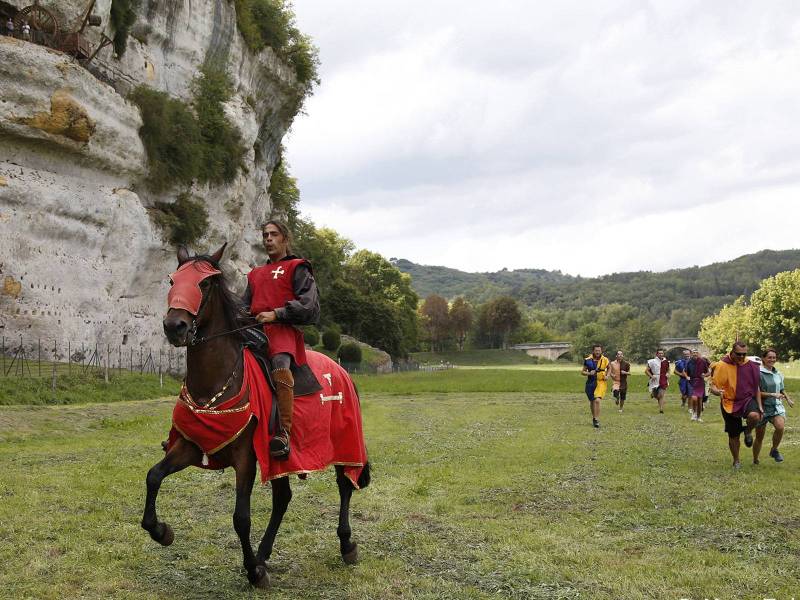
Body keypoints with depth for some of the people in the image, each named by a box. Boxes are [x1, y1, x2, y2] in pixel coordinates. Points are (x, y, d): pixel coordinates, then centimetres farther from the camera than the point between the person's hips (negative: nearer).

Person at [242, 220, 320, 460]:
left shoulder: (297, 269, 12)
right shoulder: (256, 274, 32)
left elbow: (307, 304, -2)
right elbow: (245, 305, 33)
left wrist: (276, 314, -13)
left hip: (284, 330, -7)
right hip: (254, 331, 7)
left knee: (280, 362, -36)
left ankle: (284, 433, -43)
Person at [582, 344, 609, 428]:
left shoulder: (605, 360, -4)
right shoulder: (588, 360, -5)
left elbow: (609, 368, 17)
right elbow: (582, 371, 3)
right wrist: (589, 373, -16)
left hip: (601, 382, -2)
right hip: (590, 382, 2)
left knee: (597, 400, -20)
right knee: (592, 401, 14)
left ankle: (596, 420, -14)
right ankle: (594, 417, 36)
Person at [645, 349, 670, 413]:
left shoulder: (666, 362, 7)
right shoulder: (652, 362, -5)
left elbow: (668, 369, 25)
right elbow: (646, 371, -3)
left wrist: (668, 374, 5)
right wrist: (651, 376, -15)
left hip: (663, 381, 1)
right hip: (655, 381, -1)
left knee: (661, 396, -6)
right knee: (655, 396, 8)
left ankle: (661, 409, -3)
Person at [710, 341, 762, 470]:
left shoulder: (751, 366, -2)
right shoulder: (722, 365, -11)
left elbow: (756, 387, 7)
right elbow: (713, 386, -9)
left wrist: (760, 406, 3)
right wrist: (717, 391, -33)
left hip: (747, 399, 1)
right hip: (730, 403, -1)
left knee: (754, 416, -33)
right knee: (733, 435, 7)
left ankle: (748, 431, 2)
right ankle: (736, 461, 30)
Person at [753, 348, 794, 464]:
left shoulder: (777, 374, 9)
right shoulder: (759, 373, -13)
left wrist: (788, 399, 22)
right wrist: (772, 395, -21)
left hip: (776, 406, 4)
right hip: (763, 407, -4)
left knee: (780, 426, -27)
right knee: (759, 437, 6)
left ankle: (774, 450, -3)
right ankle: (755, 461, 25)